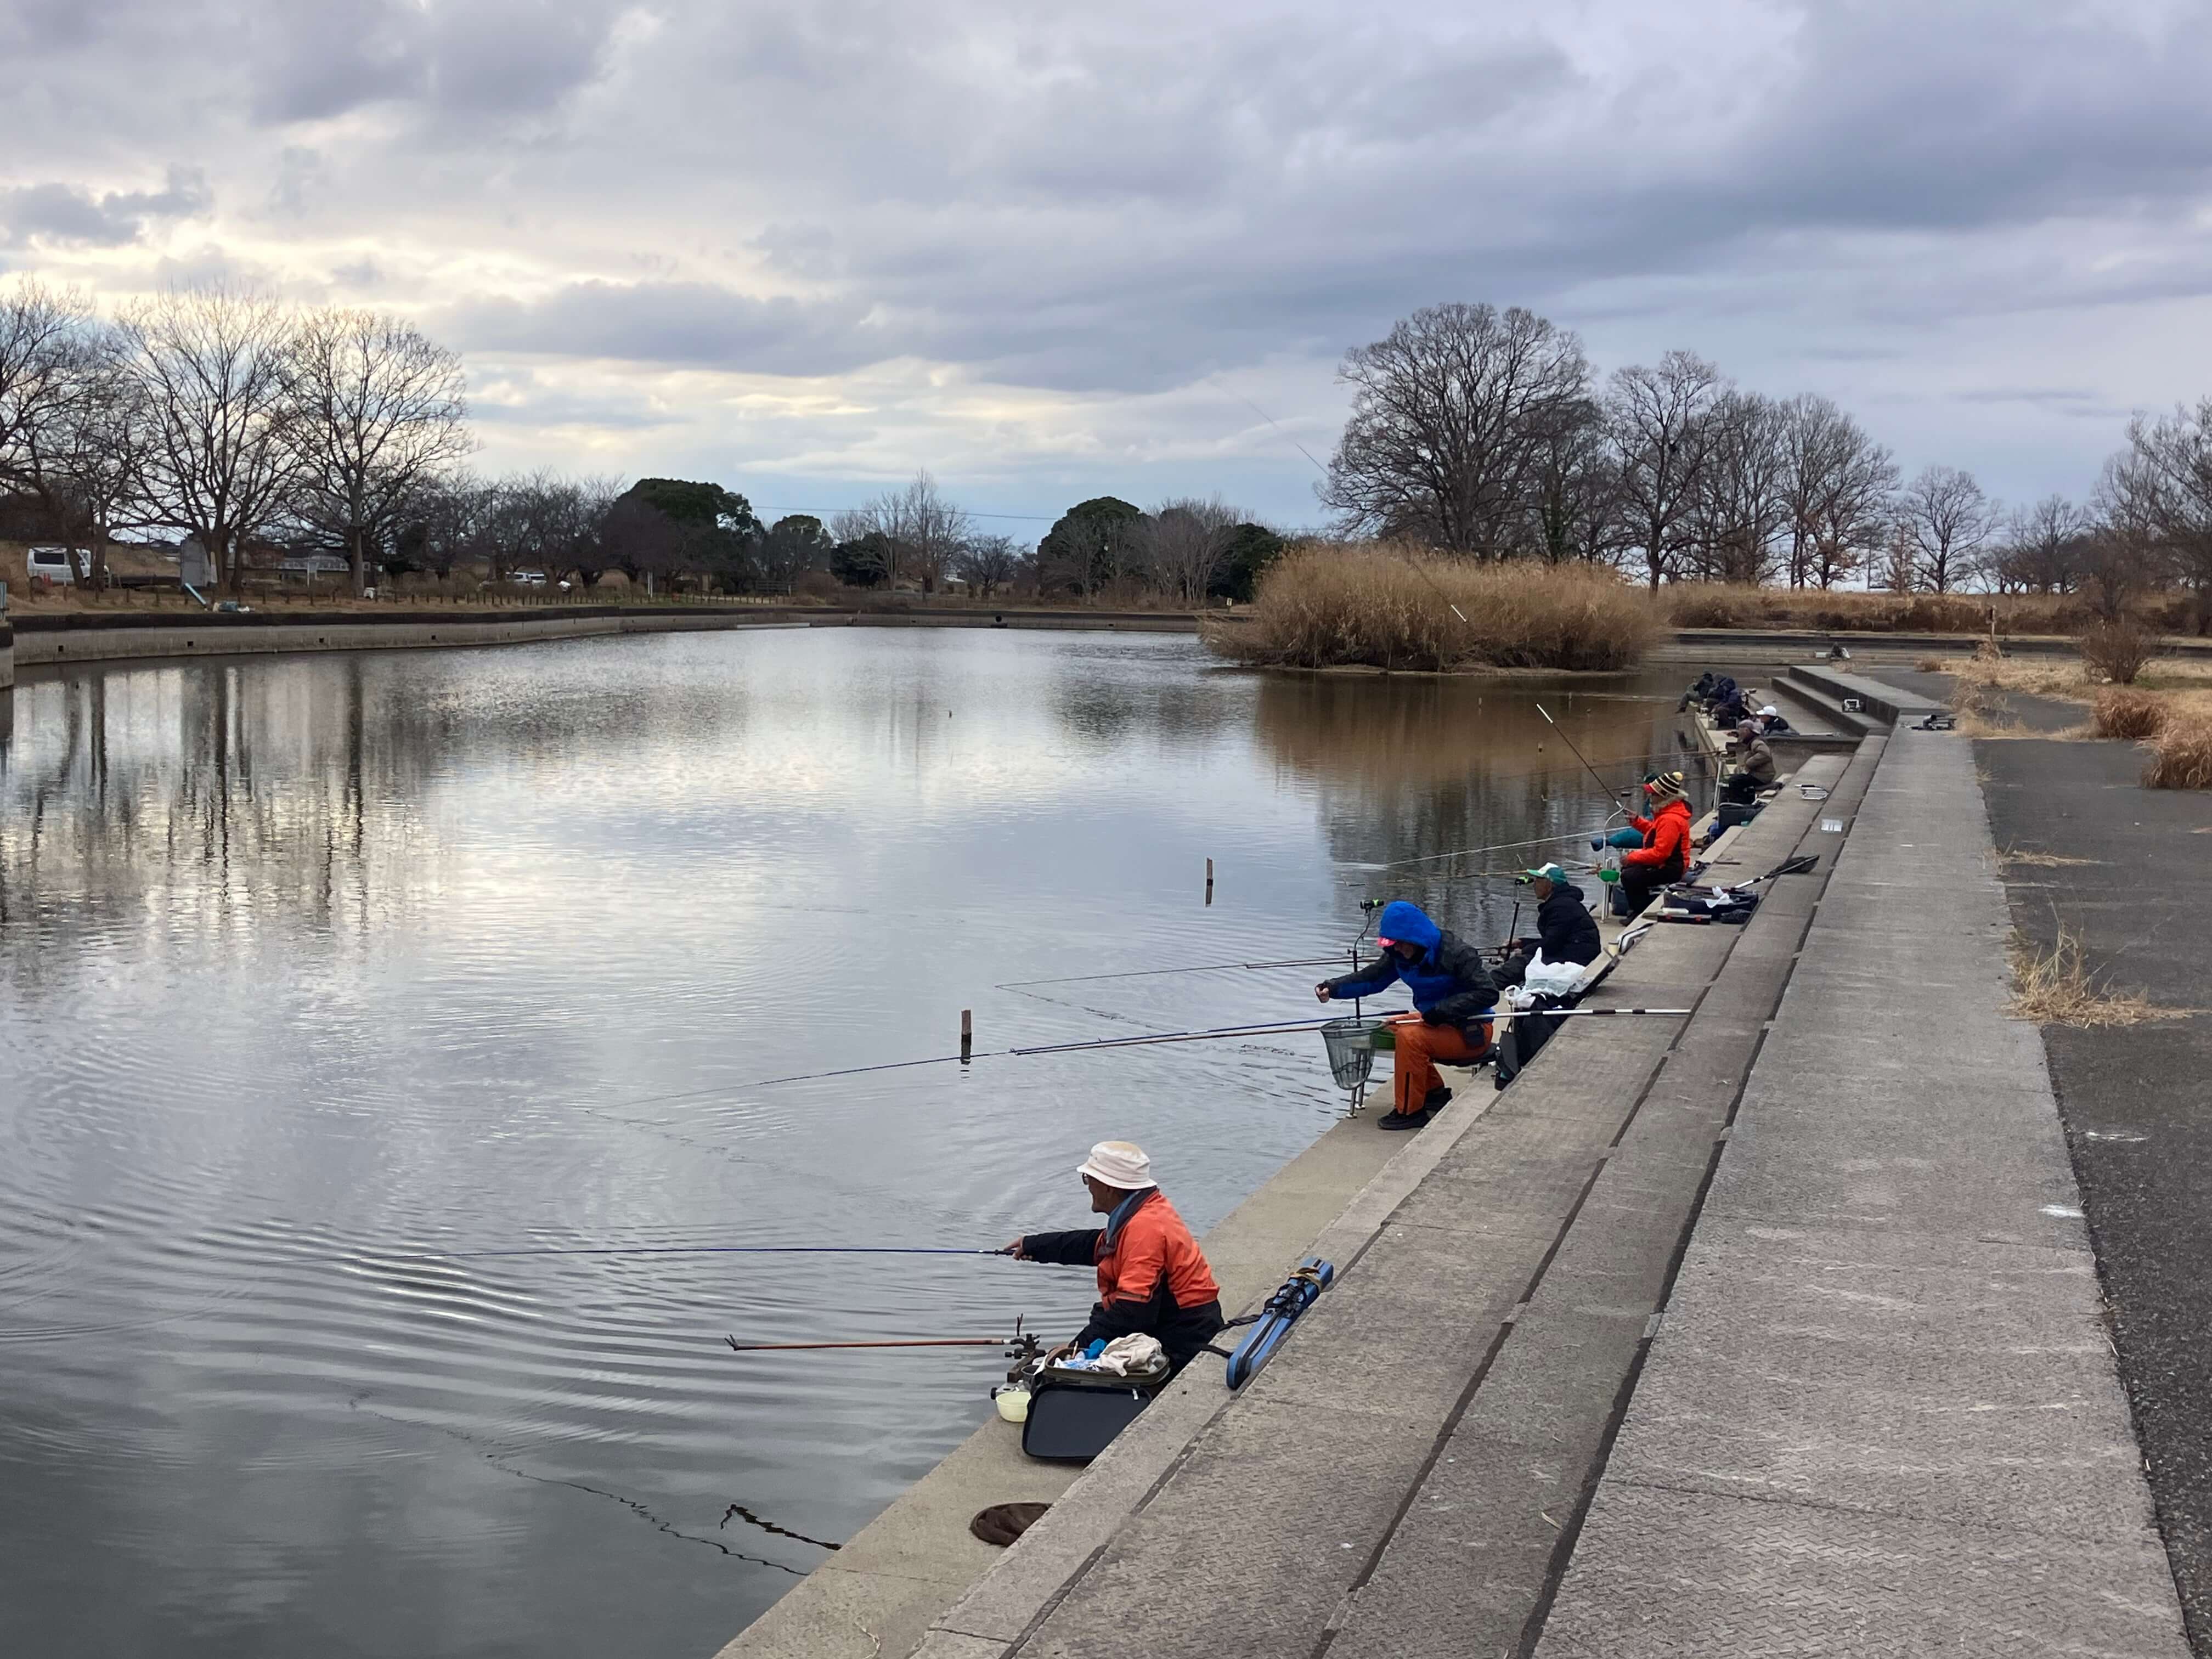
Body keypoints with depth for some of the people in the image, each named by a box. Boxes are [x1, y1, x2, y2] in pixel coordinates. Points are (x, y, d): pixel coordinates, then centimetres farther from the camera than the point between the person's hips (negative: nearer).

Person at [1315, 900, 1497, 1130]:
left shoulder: (1457, 953, -23)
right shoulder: (1401, 954, 0)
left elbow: (1488, 994, -27)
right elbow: (1371, 977, 3)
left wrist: (1440, 1010, -31)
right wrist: (1333, 988, -13)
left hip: (1472, 1032, -9)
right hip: (1439, 1023, 9)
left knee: (1411, 1036, -26)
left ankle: (1410, 1111, -14)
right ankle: (1435, 1093, 17)